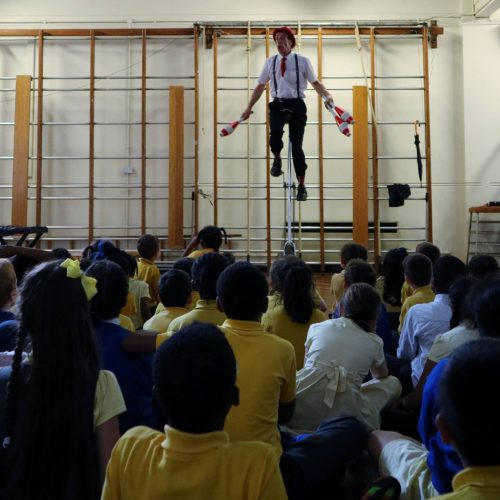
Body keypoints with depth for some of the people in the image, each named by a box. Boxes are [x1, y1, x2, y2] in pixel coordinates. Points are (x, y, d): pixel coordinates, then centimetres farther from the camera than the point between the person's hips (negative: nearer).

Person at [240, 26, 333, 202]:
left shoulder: (302, 61, 2)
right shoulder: (270, 62, 9)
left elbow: (315, 82, 5)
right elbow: (260, 86, 16)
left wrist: (327, 96, -14)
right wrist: (249, 107, 14)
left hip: (296, 104, -1)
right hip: (277, 104, 1)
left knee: (296, 145, -4)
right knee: (275, 132, -30)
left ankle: (302, 185, 9)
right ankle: (277, 159, 2)